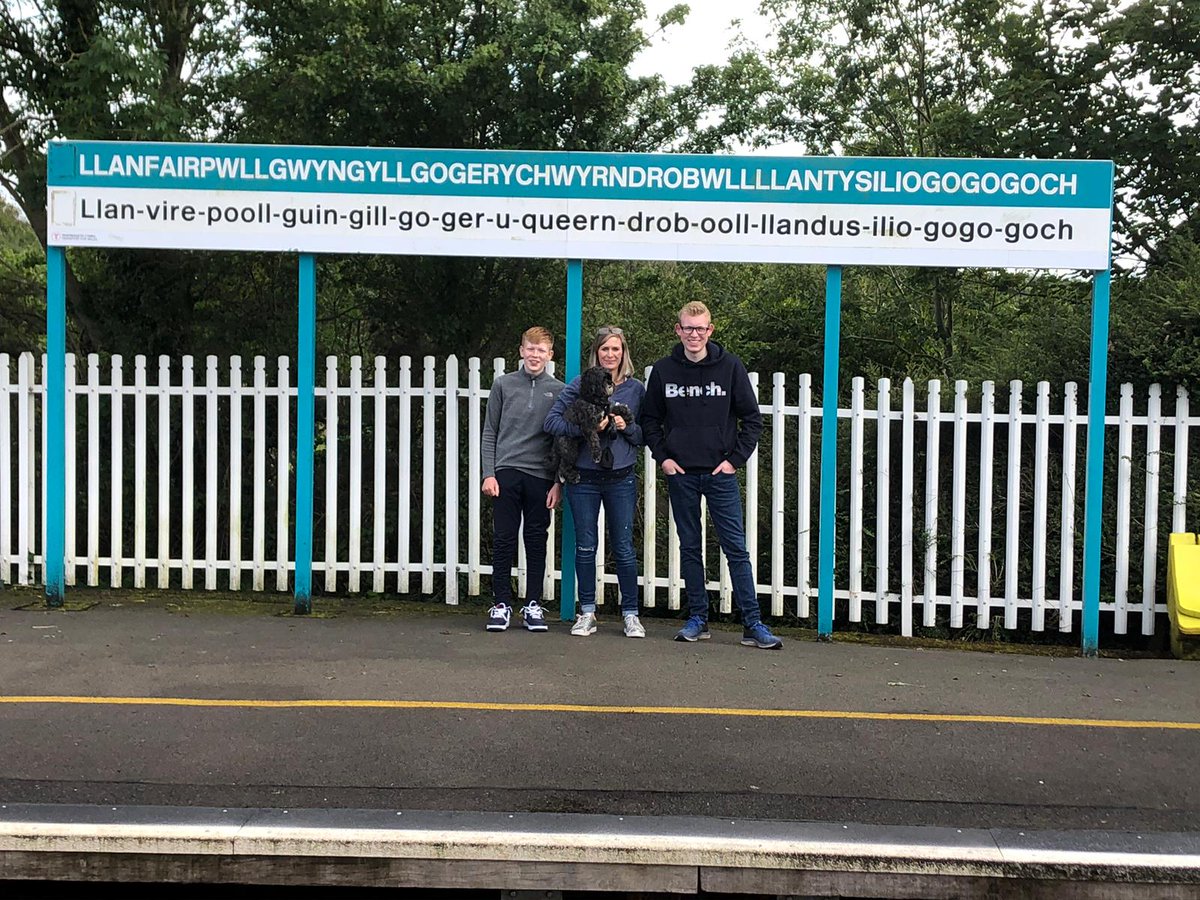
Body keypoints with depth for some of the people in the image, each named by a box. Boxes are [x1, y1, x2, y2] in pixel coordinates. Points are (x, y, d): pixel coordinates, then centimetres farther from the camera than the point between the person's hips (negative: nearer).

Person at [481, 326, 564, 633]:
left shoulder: (559, 391, 5)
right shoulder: (504, 385, 6)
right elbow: (490, 433, 7)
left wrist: (559, 481, 0)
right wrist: (489, 473, -2)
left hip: (541, 476, 0)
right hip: (507, 472, 0)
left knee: (537, 541, 6)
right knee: (503, 540, 2)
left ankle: (533, 604, 14)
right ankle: (502, 603, 10)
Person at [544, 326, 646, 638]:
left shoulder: (636, 389, 6)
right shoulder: (580, 384, 2)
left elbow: (646, 434, 9)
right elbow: (552, 421, -6)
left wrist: (627, 427, -10)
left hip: (621, 478, 0)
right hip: (584, 477, 0)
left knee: (623, 548, 2)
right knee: (585, 547, 6)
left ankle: (631, 614, 13)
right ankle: (587, 612, 17)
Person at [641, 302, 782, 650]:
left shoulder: (730, 366, -1)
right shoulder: (663, 370, 3)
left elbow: (752, 418, 2)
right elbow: (650, 420, 12)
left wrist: (735, 458, -5)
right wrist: (662, 456, 1)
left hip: (720, 473, -2)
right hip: (680, 474, 2)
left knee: (736, 548, -2)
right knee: (690, 548, 8)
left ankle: (752, 624, 2)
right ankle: (697, 619, 17)